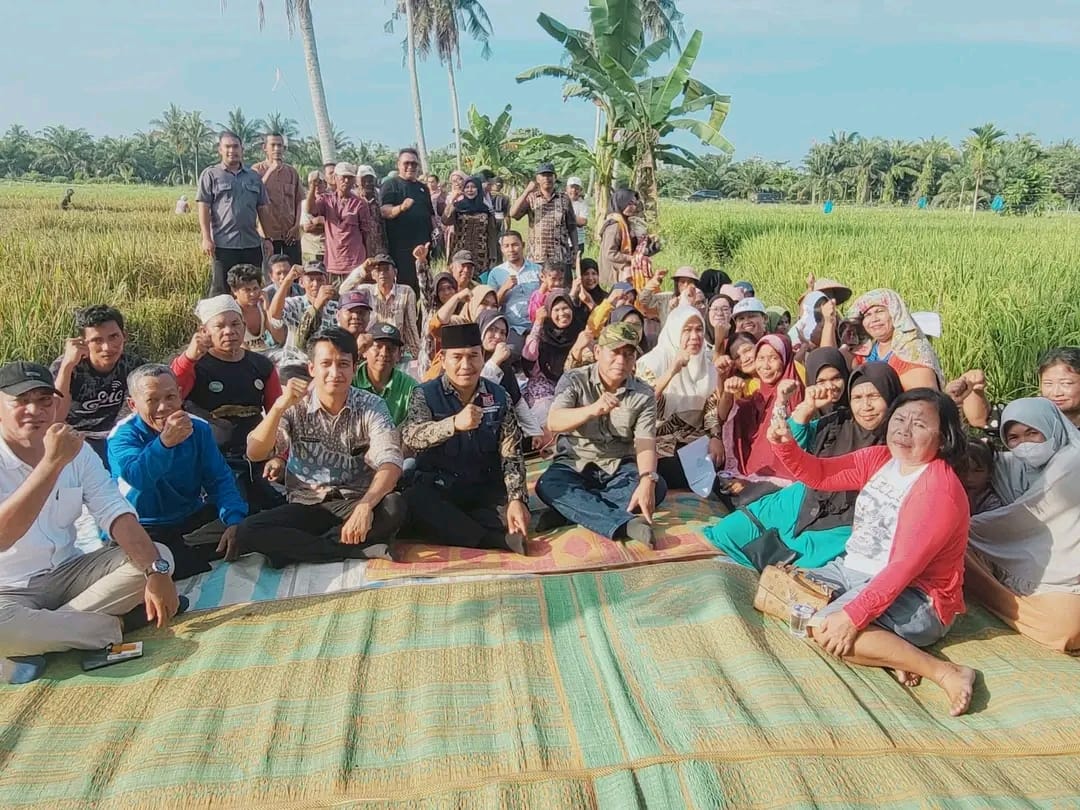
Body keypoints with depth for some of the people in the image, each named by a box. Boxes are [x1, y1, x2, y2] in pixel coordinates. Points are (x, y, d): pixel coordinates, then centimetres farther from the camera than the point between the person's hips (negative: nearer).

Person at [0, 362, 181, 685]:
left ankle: (36, 640, -16)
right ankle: (117, 625, -13)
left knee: (160, 555, -13)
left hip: (69, 571, 5)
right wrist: (53, 462, -37)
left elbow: (115, 513, -10)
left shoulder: (76, 451, 0)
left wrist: (156, 572, -25)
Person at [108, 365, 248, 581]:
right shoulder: (122, 436, -12)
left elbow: (220, 479, -4)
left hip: (193, 520, 4)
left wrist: (234, 521, -21)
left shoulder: (198, 428, -1)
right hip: (142, 529, -3)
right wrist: (164, 442, -50)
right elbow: (137, 478, -31)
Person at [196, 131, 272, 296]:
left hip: (252, 244, 4)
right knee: (221, 291, -1)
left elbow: (263, 209, 17)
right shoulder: (210, 174, 4)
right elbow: (203, 208, -2)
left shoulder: (254, 177, 15)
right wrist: (206, 238, -11)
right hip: (223, 244, -4)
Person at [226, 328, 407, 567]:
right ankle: (358, 550, -23)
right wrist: (280, 405, -28)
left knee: (394, 506, -33)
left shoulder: (371, 407, -6)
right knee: (248, 531, -25)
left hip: (355, 504, -1)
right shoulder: (295, 406, -2)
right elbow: (255, 453, -14)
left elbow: (390, 463, -20)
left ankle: (293, 548, -20)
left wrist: (365, 506, -39)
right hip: (306, 506, 1)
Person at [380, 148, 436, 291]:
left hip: (423, 244, 6)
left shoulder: (422, 187, 21)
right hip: (400, 245, -6)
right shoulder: (390, 185, 2)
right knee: (403, 282, -10)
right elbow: (385, 211, -11)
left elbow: (431, 214, 27)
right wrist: (401, 208, -31)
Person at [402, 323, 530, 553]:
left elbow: (511, 455, -3)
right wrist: (454, 424, -40)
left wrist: (517, 499, -20)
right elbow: (410, 437, -22)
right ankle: (500, 539, -28)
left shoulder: (499, 397, 3)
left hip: (487, 489, 1)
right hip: (437, 489, -1)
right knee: (413, 501, -34)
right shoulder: (425, 394, -3)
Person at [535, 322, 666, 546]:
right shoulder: (574, 380, -6)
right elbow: (553, 423, -21)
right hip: (574, 465, -1)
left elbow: (645, 443, -14)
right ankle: (627, 524, -43)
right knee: (547, 485, -33)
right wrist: (593, 410, -40)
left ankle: (568, 510, -29)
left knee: (657, 486, -27)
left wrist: (647, 481, -35)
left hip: (619, 468, 2)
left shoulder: (644, 395, -2)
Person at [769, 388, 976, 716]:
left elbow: (905, 566, -27)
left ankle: (946, 673, -21)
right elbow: (818, 474, 6)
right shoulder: (879, 459, 3)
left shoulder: (940, 489, -21)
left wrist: (853, 615, -32)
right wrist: (785, 445, -15)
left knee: (827, 628, -30)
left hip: (915, 596, -9)